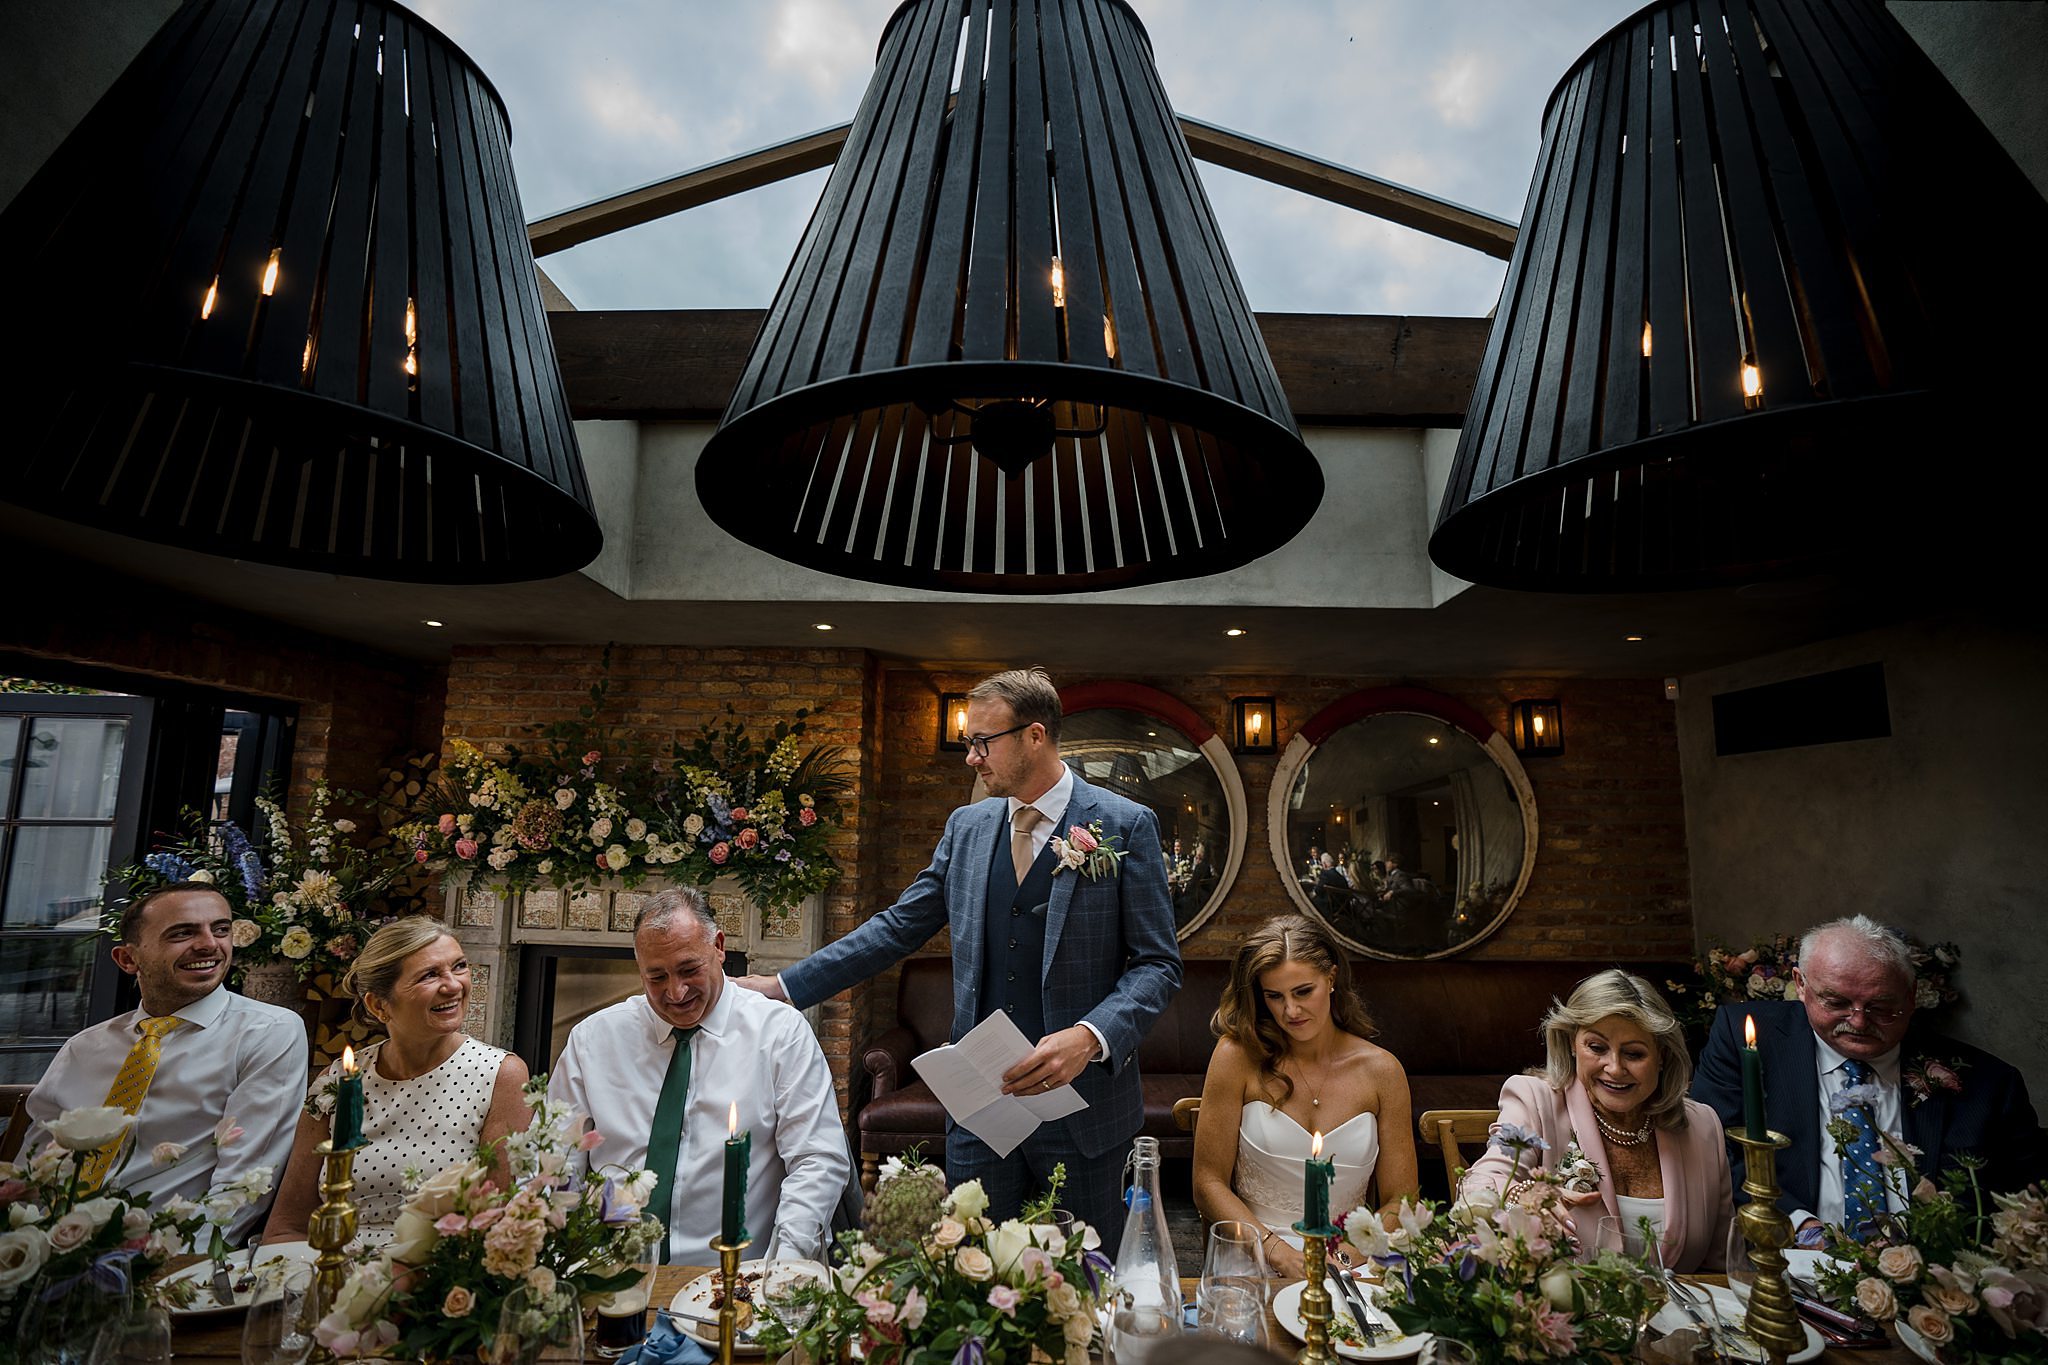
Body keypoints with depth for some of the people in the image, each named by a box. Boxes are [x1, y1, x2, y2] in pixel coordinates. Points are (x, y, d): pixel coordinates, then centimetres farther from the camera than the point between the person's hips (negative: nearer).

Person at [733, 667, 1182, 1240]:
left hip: (1081, 1101, -3)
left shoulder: (1125, 826, -8)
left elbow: (1158, 964, -6)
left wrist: (1090, 1037, -22)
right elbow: (898, 928, 11)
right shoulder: (967, 826, 6)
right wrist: (785, 985, 7)